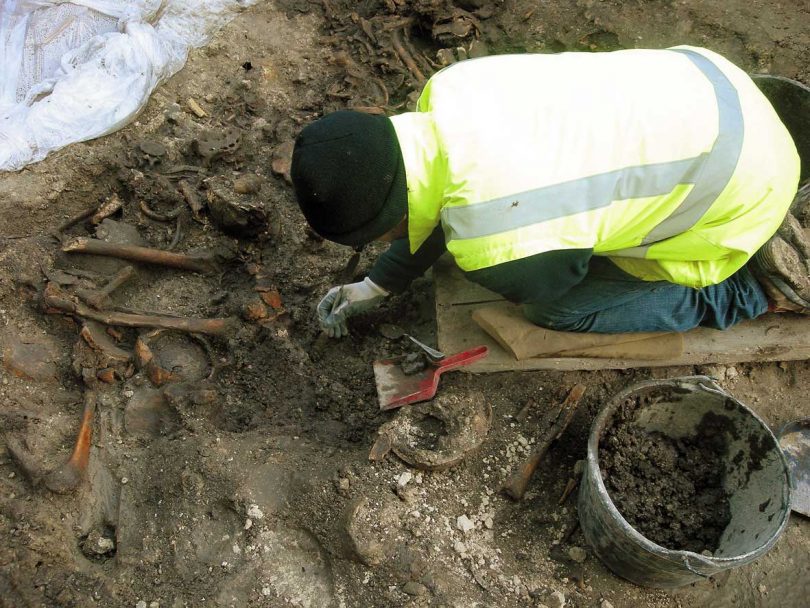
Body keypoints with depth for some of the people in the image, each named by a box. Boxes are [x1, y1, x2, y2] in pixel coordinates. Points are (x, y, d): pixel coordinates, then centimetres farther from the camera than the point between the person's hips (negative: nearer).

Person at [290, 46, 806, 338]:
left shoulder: (490, 242, -33)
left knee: (564, 310, -1)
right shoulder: (447, 88, -13)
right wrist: (378, 284, 12)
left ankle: (759, 286, 9)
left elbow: (555, 303, -8)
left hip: (742, 180, -7)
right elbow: (439, 206, 8)